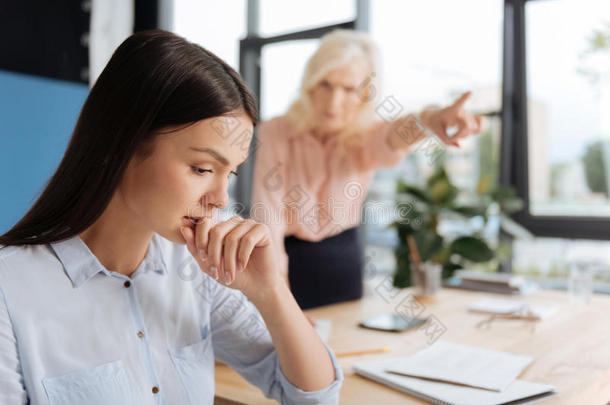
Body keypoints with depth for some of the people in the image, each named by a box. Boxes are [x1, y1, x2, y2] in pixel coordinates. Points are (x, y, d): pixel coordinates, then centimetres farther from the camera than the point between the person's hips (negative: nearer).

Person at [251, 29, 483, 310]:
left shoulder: (366, 137, -9)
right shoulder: (276, 133, -12)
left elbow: (392, 140, -34)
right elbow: (267, 216, -17)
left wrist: (426, 120, -58)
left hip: (343, 260, 2)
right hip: (289, 258, -2)